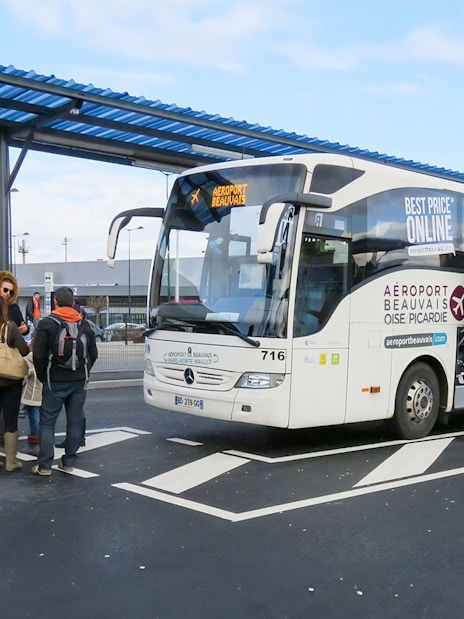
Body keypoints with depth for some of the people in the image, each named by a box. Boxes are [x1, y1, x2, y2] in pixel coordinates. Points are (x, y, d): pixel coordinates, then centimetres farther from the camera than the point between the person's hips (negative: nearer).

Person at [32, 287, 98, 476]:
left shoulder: (46, 324, -7)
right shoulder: (85, 325, 7)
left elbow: (38, 356, -9)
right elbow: (93, 354, 11)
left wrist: (43, 377, 4)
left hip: (55, 382, -4)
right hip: (79, 382, 4)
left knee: (47, 422, 3)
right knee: (75, 422, 9)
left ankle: (44, 465, 2)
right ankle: (68, 462, 14)